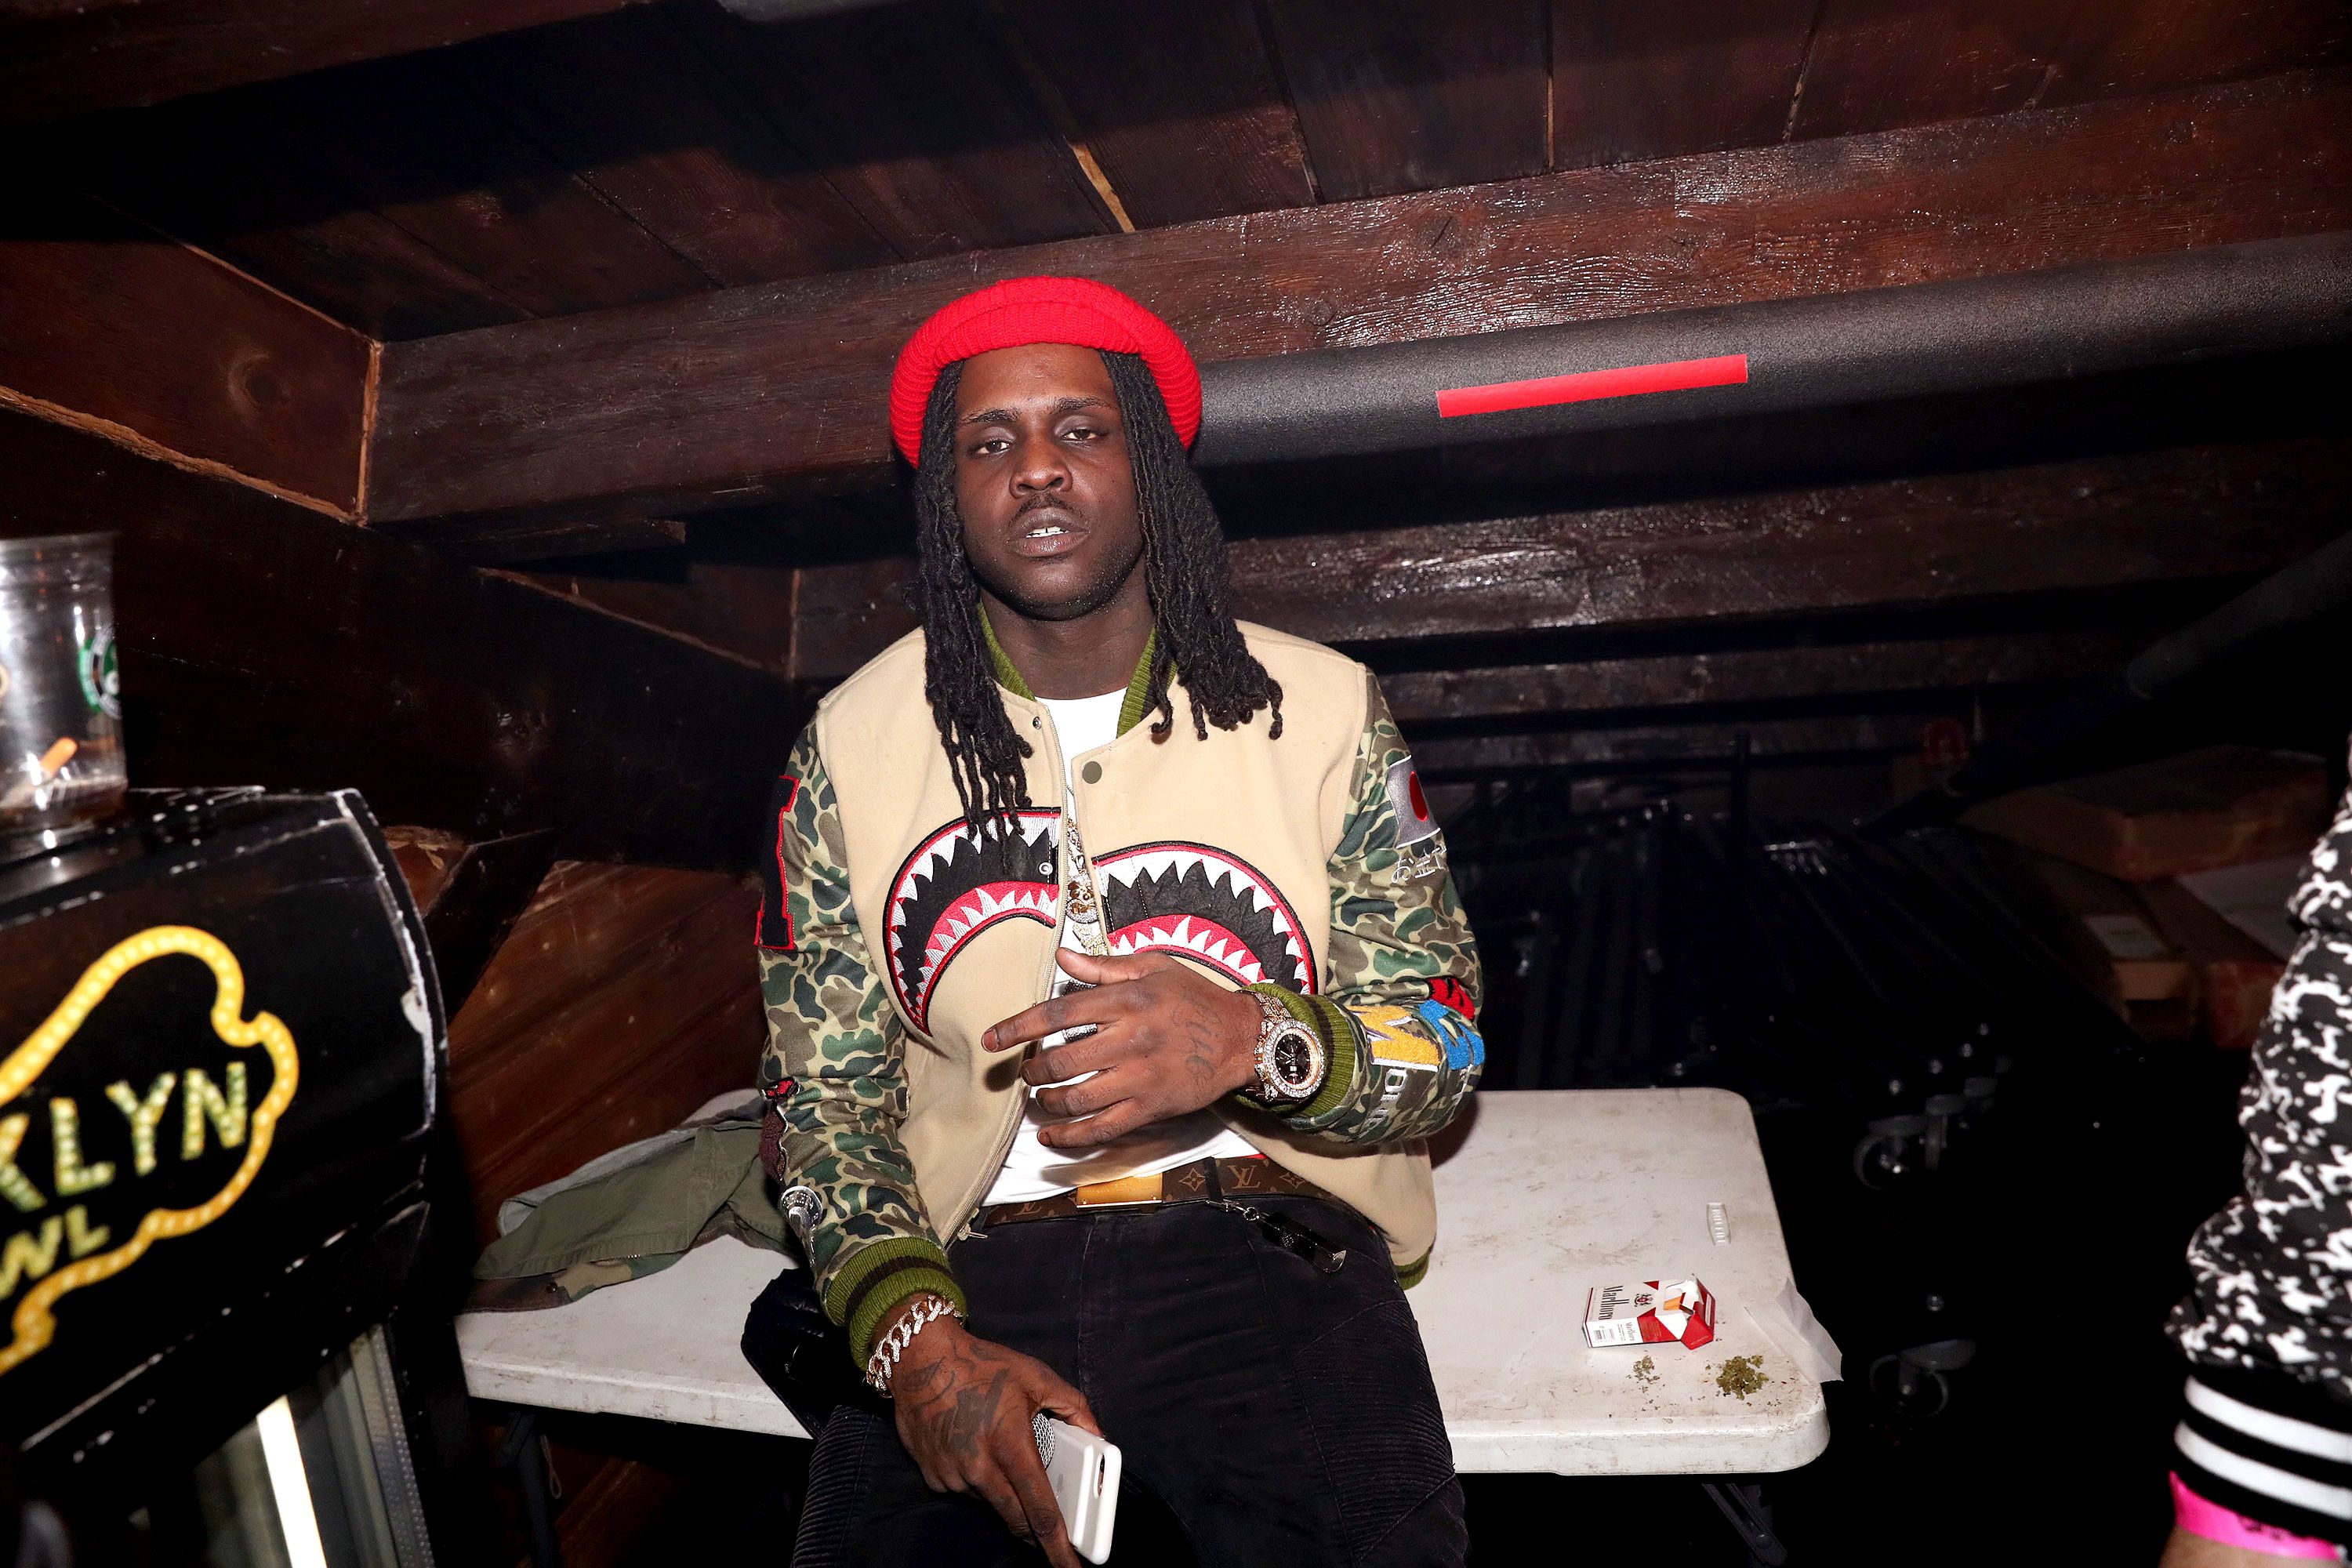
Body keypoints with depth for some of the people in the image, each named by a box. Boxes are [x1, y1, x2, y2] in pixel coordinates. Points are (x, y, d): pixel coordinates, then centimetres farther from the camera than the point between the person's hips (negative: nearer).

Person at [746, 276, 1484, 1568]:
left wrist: (1255, 1044, -20)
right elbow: (821, 1094, 5)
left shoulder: (1323, 710, 1)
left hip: (1266, 1235, 0)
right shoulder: (852, 745, 4)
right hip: (977, 1259, 1)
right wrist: (918, 1338, -12)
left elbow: (1442, 1048, 1)